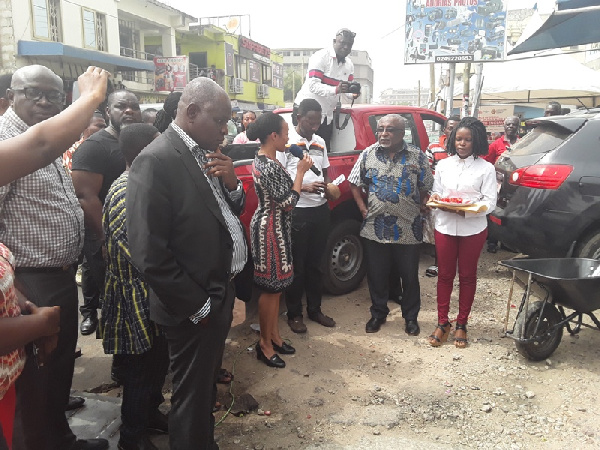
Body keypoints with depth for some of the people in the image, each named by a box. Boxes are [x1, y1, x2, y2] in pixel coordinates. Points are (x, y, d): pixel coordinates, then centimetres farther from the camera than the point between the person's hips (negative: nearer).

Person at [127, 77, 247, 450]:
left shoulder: (209, 154, 6)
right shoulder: (157, 160, -20)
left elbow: (231, 212, 14)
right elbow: (148, 254, -22)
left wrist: (232, 184, -7)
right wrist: (197, 306, -16)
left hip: (221, 294, 9)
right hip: (195, 307, -9)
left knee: (208, 385, 26)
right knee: (192, 395, 10)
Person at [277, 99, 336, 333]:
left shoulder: (320, 142, 13)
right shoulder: (286, 142, -8)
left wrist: (328, 187, -1)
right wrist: (304, 187, -22)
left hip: (321, 209, 6)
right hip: (297, 211, -6)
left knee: (315, 263, 16)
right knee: (297, 266, 5)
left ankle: (315, 309, 29)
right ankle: (294, 314, 19)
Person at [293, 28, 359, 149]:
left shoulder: (349, 64, 10)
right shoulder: (321, 57, -13)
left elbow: (347, 89, 12)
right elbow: (313, 85, -23)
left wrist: (353, 94, -14)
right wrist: (335, 90, -38)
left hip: (327, 115, 7)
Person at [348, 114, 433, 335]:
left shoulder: (417, 156, -1)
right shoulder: (368, 154, 2)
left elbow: (426, 189, 6)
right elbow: (354, 183, 9)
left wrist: (420, 210, -3)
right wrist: (363, 208, 0)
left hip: (408, 229, -1)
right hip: (375, 228, 1)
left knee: (410, 276, 10)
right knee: (376, 275, 12)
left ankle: (411, 317, 30)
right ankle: (378, 314, 32)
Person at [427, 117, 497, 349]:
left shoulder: (486, 168, -2)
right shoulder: (444, 165, 7)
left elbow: (489, 202, -7)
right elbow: (435, 194, 9)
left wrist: (464, 210, -24)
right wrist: (436, 199, -16)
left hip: (472, 229, -2)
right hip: (445, 227, 2)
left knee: (467, 276, 9)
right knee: (444, 275, 8)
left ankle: (461, 325, 21)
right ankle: (442, 323, 19)